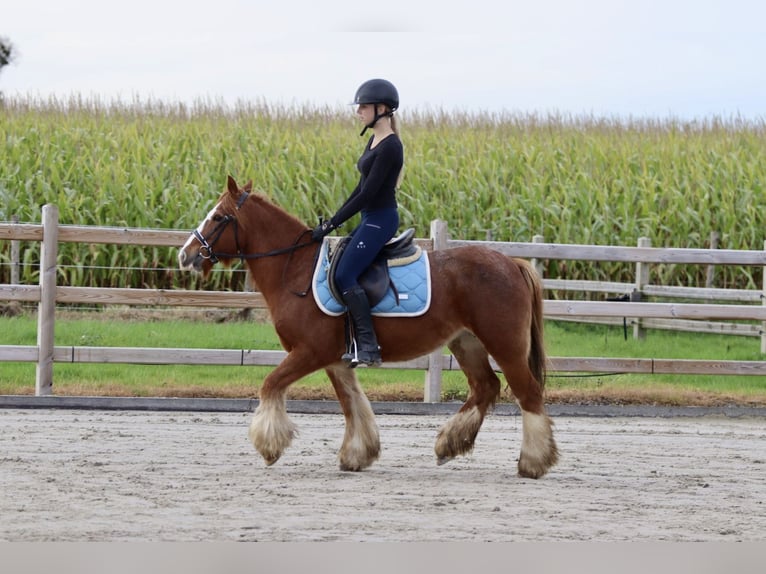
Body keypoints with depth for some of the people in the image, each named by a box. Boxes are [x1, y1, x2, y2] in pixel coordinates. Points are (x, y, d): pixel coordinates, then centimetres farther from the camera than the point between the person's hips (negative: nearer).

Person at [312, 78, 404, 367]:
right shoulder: (375, 140, 12)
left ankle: (369, 347, -16)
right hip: (371, 218, 10)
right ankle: (361, 343, 13)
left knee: (345, 275, -16)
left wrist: (331, 224, -18)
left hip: (380, 220, -10)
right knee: (339, 272, 11)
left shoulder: (389, 147, -19)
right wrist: (334, 218, 14)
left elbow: (368, 192, -21)